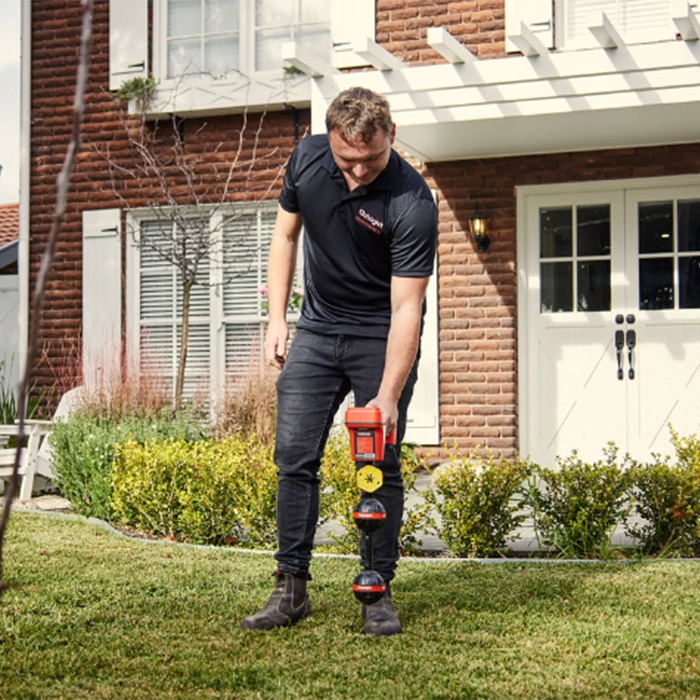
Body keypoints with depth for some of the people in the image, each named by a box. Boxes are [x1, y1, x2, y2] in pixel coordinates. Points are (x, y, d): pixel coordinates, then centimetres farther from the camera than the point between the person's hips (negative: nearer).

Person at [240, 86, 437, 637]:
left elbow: (406, 308, -26)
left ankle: (378, 592, 7)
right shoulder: (307, 158, -10)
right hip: (317, 328, 4)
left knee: (380, 463, -5)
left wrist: (388, 396, -32)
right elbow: (286, 234, 7)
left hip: (382, 337, -4)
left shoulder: (412, 203, -25)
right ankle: (292, 588, 7)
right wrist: (277, 318, 2)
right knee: (294, 454, -1)